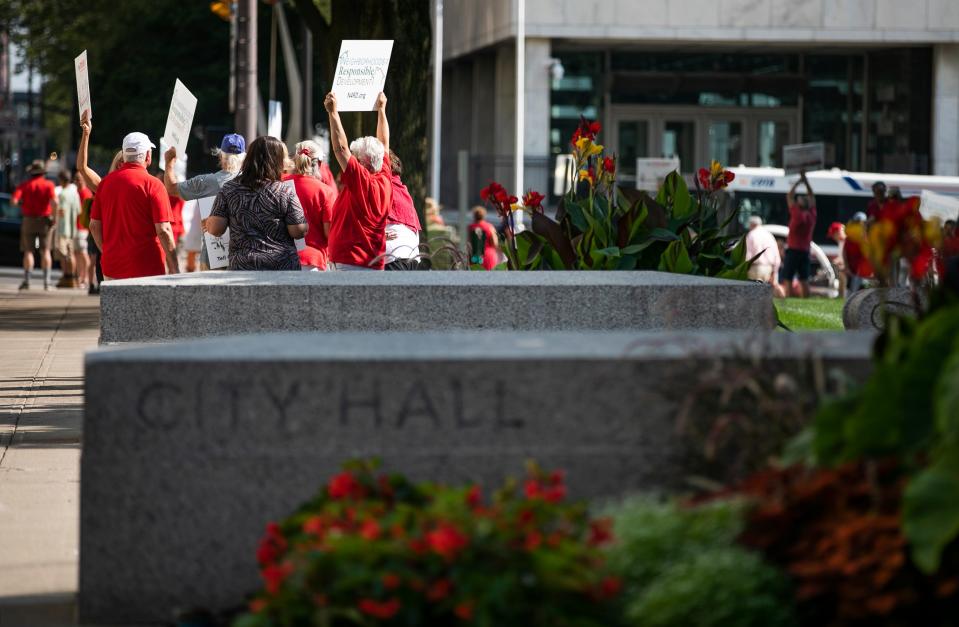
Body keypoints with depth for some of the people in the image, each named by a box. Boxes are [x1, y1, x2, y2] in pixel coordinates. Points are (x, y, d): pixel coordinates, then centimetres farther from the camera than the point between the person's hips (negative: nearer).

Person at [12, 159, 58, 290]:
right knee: (45, 251, 6)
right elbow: (54, 202, -20)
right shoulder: (48, 185, -5)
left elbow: (13, 201, -14)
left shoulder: (24, 185, -2)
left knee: (28, 251, 4)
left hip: (29, 220, 0)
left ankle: (26, 281, -3)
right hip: (45, 221, 0)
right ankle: (46, 281, 0)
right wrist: (54, 217, -10)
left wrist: (21, 203, 9)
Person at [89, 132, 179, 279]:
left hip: (112, 268, 5)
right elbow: (163, 230, -14)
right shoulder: (152, 184, -10)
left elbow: (94, 226, 8)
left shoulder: (106, 182, 6)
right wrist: (174, 269, -8)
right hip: (146, 270, -5)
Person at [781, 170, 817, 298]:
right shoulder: (812, 215, 0)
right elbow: (812, 197, 13)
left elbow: (789, 196, -5)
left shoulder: (797, 214, -13)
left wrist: (798, 182, 2)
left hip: (793, 250, -6)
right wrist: (805, 180, 14)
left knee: (788, 280, -4)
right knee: (804, 280, 8)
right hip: (805, 251, 6)